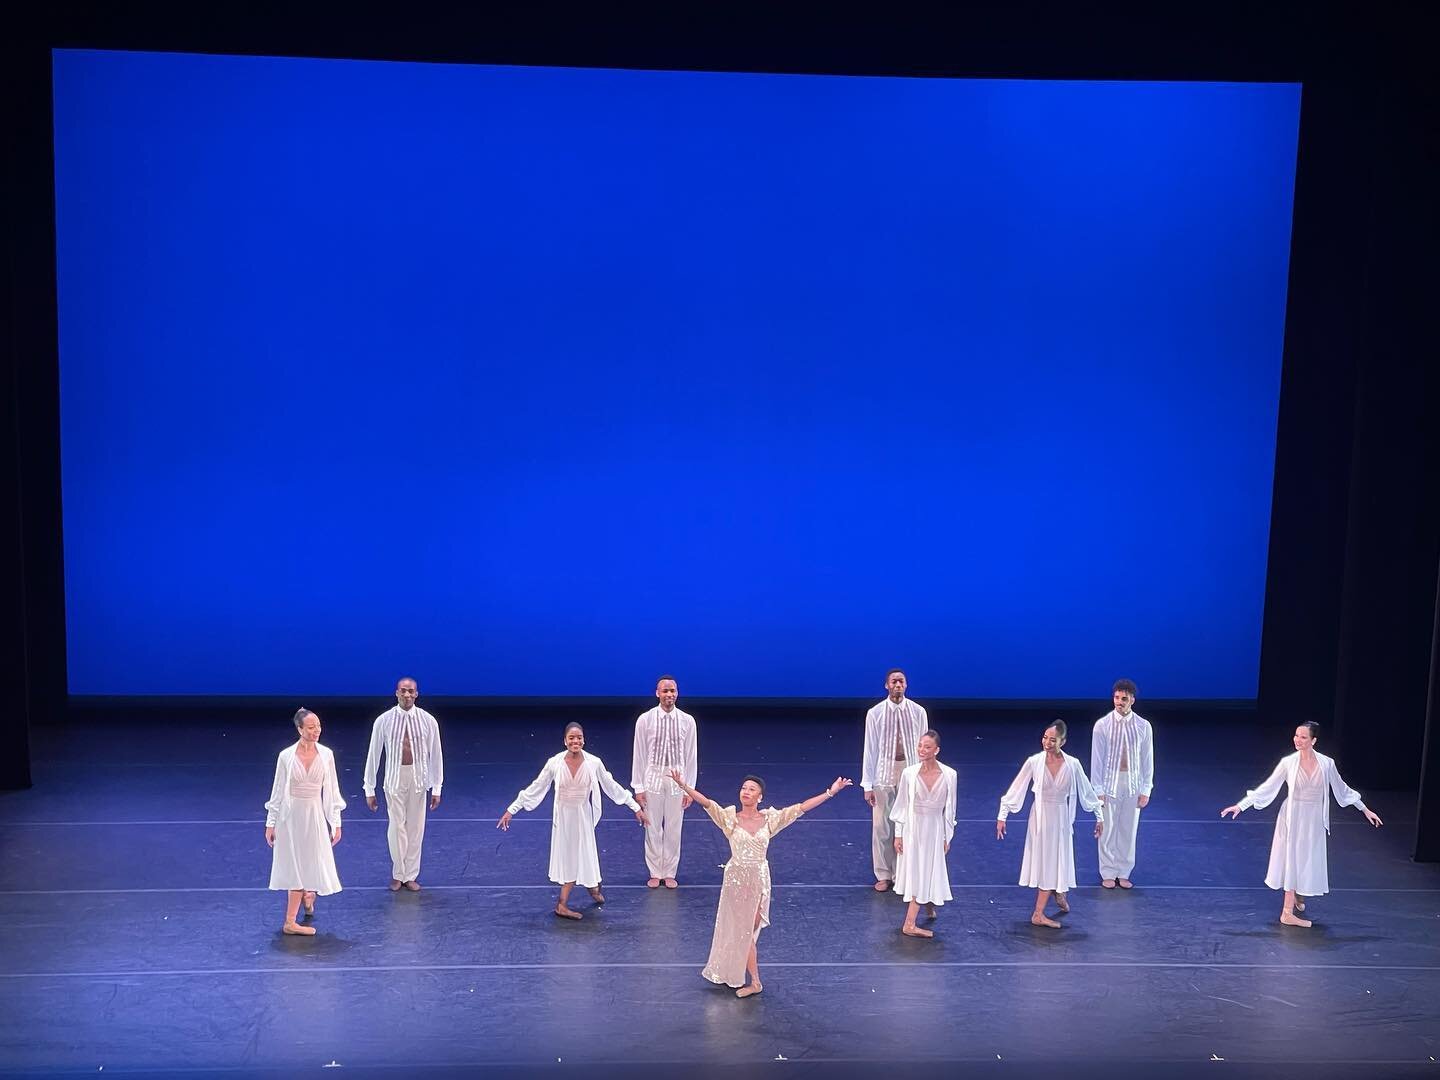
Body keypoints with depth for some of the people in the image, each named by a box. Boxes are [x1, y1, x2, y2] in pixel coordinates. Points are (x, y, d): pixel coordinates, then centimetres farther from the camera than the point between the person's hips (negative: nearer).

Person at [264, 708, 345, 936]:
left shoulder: (326, 755, -3)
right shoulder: (286, 756, -8)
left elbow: (332, 790, 2)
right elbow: (278, 791, -1)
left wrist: (336, 823, 2)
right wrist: (270, 823, 1)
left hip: (315, 815, 1)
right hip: (290, 815, -1)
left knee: (306, 865, 5)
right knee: (294, 866, 7)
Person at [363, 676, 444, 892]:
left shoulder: (428, 721, -6)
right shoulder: (384, 721, -8)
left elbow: (436, 755, 0)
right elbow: (373, 755, -2)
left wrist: (437, 788, 1)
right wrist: (369, 789, -1)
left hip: (418, 779, 1)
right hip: (394, 778, -1)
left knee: (416, 827, 7)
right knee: (397, 826, 3)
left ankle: (411, 875, 20)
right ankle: (398, 874, 20)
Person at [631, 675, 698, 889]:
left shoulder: (687, 721, -4)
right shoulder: (645, 719, -7)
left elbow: (690, 756, 1)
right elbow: (639, 754, -2)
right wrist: (638, 787, -2)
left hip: (677, 780, 1)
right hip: (653, 778, -1)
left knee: (673, 829, 9)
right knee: (653, 829, 8)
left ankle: (670, 873, 24)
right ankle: (655, 873, 23)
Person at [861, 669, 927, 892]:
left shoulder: (918, 712, -2)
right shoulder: (875, 713, -5)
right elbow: (870, 749, -2)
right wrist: (867, 784, -3)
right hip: (884, 775, -1)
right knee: (881, 827, 5)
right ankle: (883, 875, 19)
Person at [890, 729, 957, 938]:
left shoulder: (948, 775, -10)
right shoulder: (909, 773, -11)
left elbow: (949, 808, 0)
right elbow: (901, 805, -2)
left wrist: (947, 837, 3)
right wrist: (898, 834, -1)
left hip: (935, 829, 0)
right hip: (912, 828, 0)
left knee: (926, 873, 4)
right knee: (915, 872, 8)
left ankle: (909, 924, 12)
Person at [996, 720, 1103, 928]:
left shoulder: (1072, 764, -9)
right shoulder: (1034, 762, -11)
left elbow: (1086, 791, 3)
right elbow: (1016, 789, -6)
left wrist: (1099, 816, 8)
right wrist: (1002, 815, -6)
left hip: (1061, 818, 1)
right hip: (1040, 816, -1)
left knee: (1056, 861, 6)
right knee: (1043, 861, 8)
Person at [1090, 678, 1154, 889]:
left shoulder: (1143, 726, -4)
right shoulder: (1102, 725, -9)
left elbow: (1147, 759, 1)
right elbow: (1097, 758, -6)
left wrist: (1146, 790, 0)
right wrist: (1098, 789, -7)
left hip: (1133, 785, 2)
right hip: (1110, 784, -2)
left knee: (1128, 830, 9)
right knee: (1107, 830, 5)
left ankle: (1123, 873, 22)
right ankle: (1108, 874, 19)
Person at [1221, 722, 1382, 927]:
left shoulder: (1326, 764, -7)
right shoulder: (1288, 763, -11)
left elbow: (1342, 789, 7)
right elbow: (1267, 787, -7)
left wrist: (1365, 809, 12)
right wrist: (1240, 805, -11)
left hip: (1314, 820, 2)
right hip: (1293, 818, -2)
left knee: (1308, 861, 12)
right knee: (1293, 860, 0)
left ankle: (1297, 896, 41)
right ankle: (1288, 912, 5)